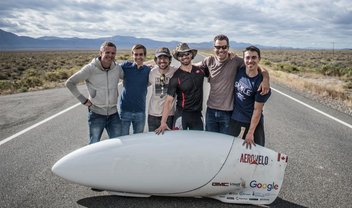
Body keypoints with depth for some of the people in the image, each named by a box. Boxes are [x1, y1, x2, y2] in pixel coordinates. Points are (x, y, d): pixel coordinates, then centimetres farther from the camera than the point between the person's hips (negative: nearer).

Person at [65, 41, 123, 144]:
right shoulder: (90, 69, -13)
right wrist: (83, 100, -9)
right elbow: (69, 83, -6)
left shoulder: (118, 68, -4)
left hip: (113, 114, 3)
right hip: (96, 114, -3)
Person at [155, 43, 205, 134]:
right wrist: (163, 122, -25)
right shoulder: (176, 77, -9)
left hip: (197, 115, 4)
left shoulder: (200, 70, 3)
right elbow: (169, 101, -15)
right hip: (182, 115, -3)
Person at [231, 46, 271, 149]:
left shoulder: (261, 82, -19)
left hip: (253, 120, -4)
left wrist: (250, 133, -17)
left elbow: (257, 110, -17)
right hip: (235, 117, 4)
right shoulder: (239, 71, -8)